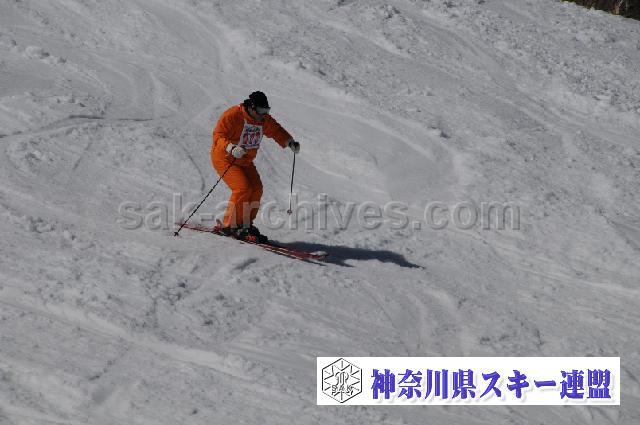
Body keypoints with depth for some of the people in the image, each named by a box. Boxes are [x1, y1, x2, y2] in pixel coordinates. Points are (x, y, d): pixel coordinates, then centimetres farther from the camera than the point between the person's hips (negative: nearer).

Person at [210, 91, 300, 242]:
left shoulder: (264, 120, -3)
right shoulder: (232, 116, -24)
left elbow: (276, 131, 12)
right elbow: (218, 137, -28)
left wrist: (290, 142, -6)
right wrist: (231, 148, -47)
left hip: (245, 161, 7)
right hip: (225, 159, -7)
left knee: (256, 189, -8)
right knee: (243, 188, -23)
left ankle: (245, 224, 6)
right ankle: (229, 225, -11)